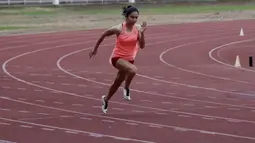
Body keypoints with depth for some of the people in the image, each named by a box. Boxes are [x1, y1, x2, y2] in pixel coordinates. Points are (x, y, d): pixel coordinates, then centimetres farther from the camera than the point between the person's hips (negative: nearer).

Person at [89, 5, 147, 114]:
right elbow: (103, 35, -5)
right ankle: (126, 88, -9)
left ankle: (106, 99, 47)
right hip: (117, 58, -5)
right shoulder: (118, 29, -21)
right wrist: (95, 49, 4)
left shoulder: (138, 28, -10)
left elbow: (142, 46, -12)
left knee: (117, 83, 20)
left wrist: (142, 33, -27)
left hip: (129, 59, 5)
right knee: (133, 69, -35)